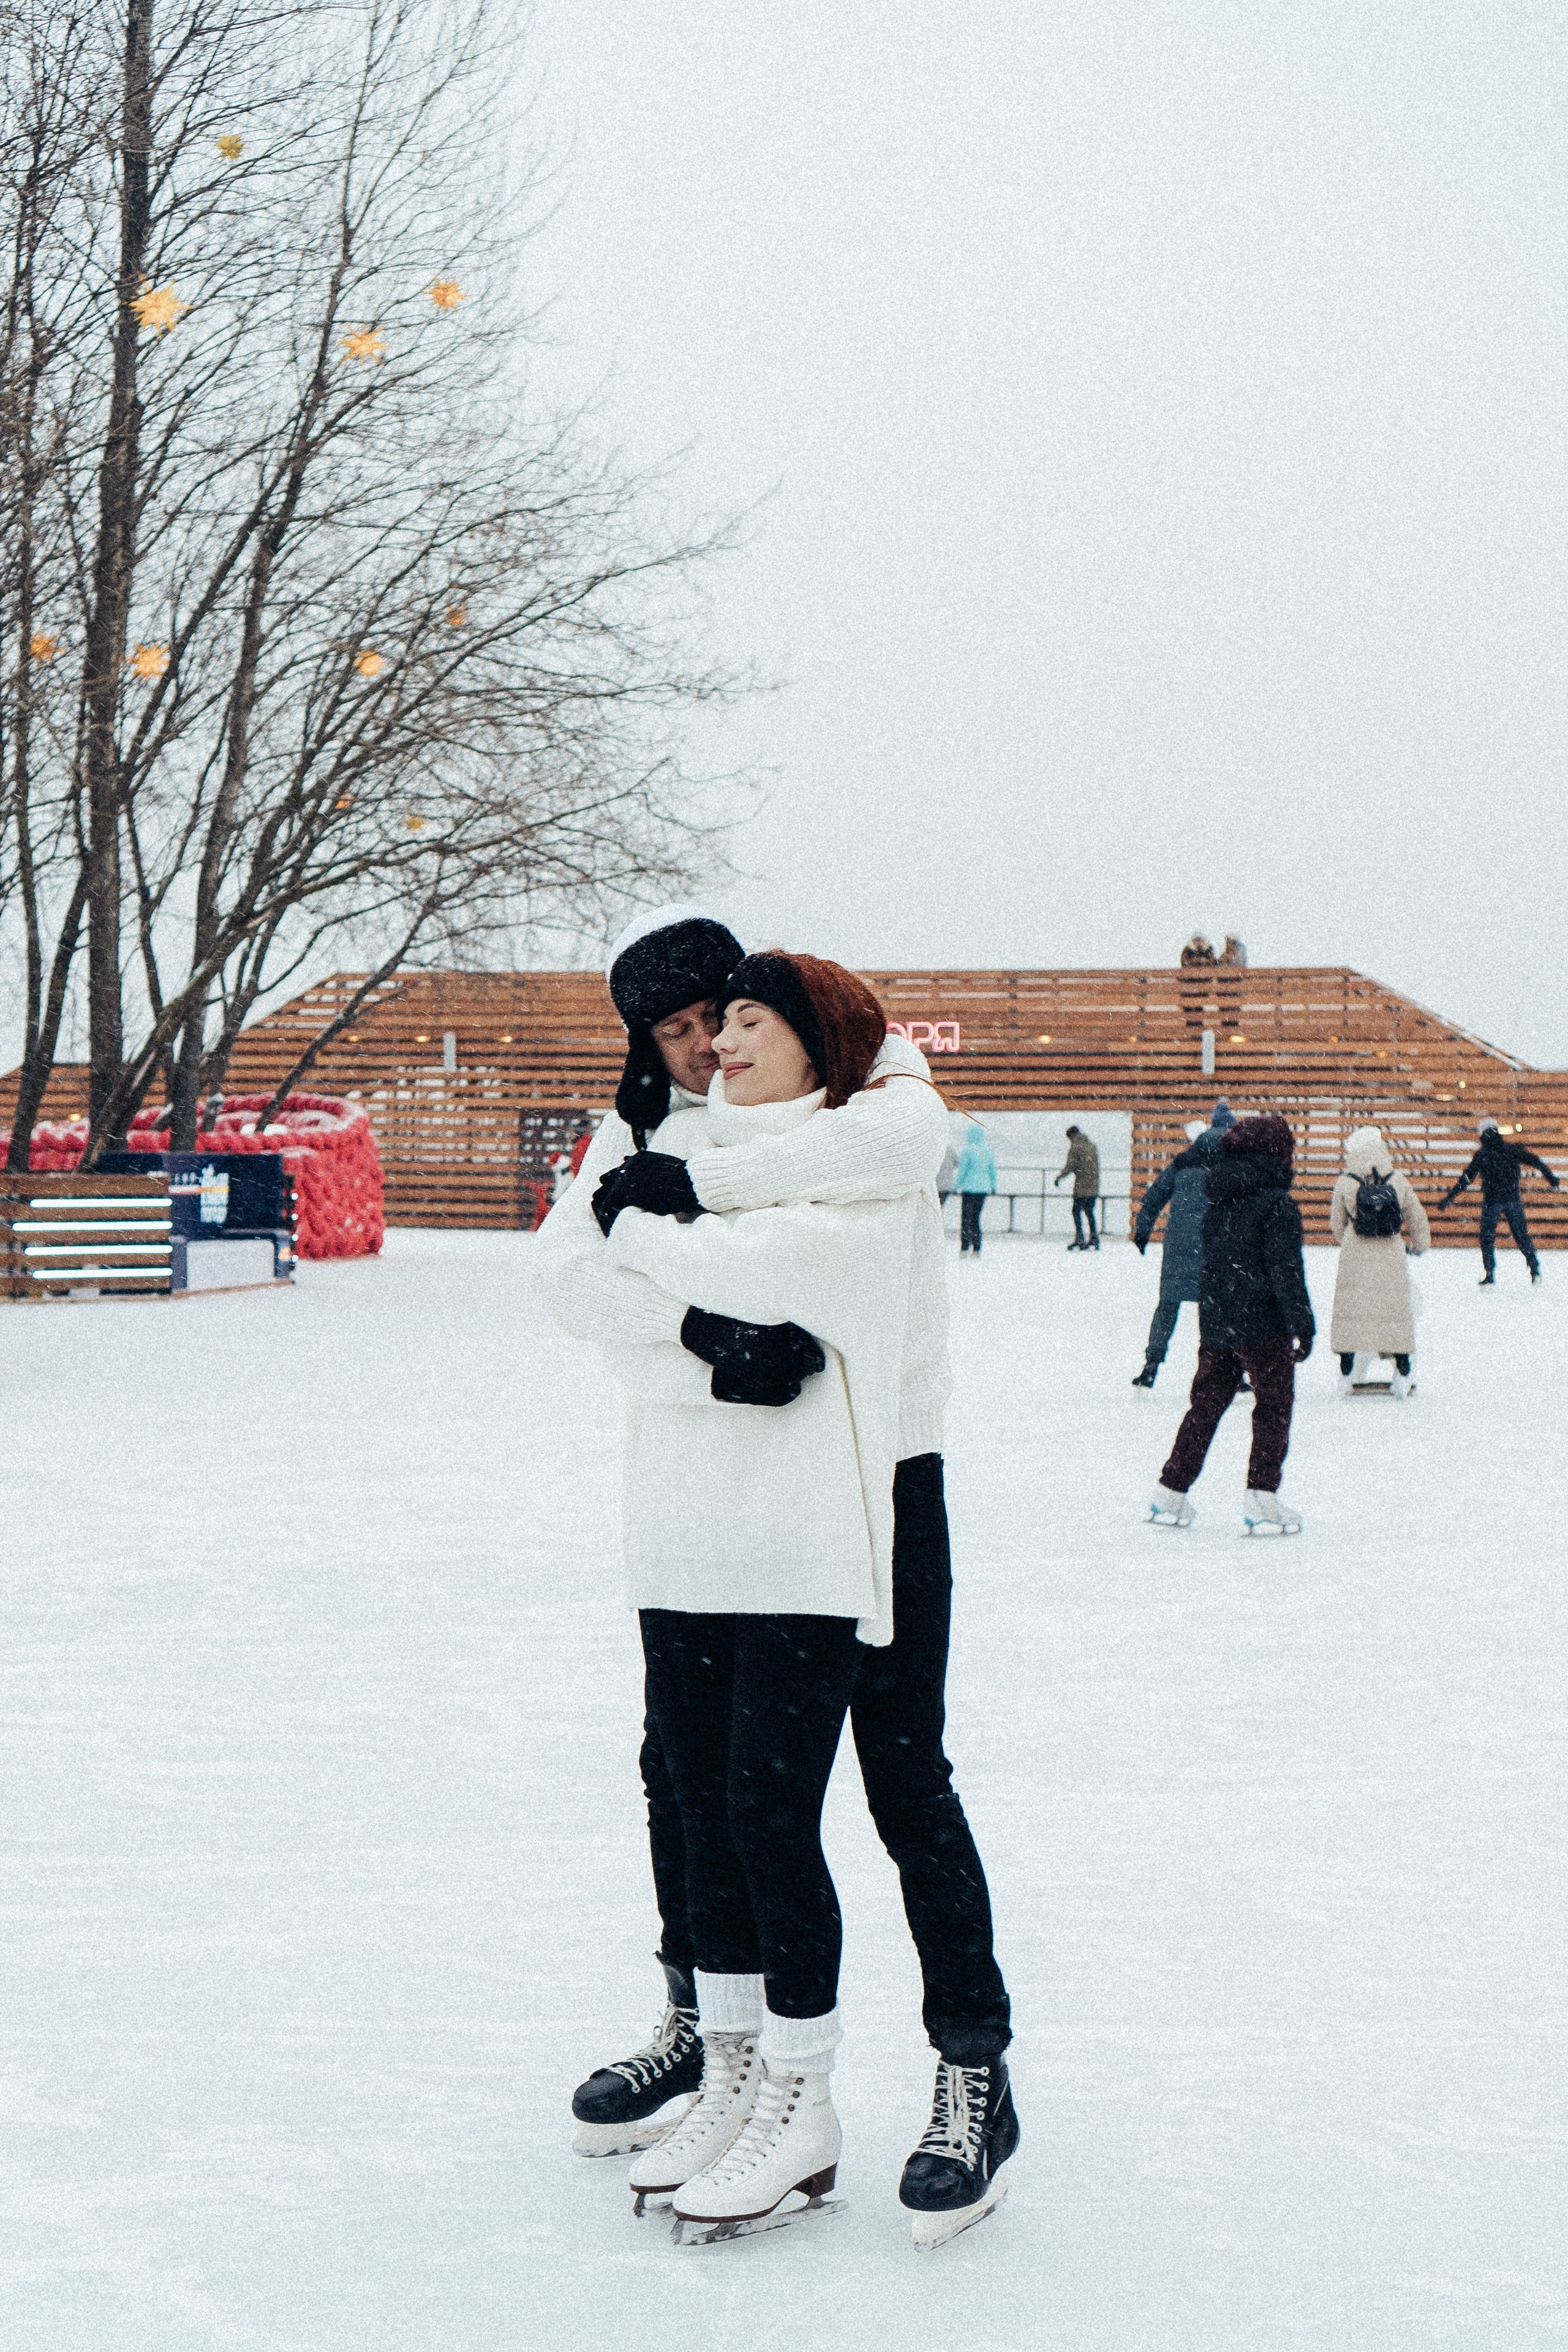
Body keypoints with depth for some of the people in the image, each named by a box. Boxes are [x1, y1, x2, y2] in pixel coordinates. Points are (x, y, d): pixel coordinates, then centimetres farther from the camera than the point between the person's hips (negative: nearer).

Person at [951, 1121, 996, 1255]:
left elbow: (962, 1170, -9)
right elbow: (993, 1170, 11)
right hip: (984, 1188, 6)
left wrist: (956, 1186, 1)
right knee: (976, 1219, 11)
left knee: (966, 1219, 0)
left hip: (969, 1189, -6)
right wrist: (993, 1187, 20)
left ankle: (964, 1249, -5)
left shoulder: (967, 1150, -11)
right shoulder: (988, 1150, 6)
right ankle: (977, 1250, 7)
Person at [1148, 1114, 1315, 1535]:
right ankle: (1262, 1498, -3)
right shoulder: (1277, 1204, -12)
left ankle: (1170, 1493, 17)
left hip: (1214, 1322, 7)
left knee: (1205, 1405, 15)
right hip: (1262, 1326, -7)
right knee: (1274, 1407, 3)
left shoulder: (1217, 1203, 9)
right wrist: (1302, 1324, -13)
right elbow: (1286, 1269, -16)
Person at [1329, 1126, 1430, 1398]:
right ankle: (1403, 1374, 11)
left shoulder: (1345, 1184, -6)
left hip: (1355, 1262, -1)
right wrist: (1417, 1246, 29)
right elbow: (1417, 1219, 10)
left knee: (1350, 1310, 8)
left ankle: (1346, 1374, 9)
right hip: (1391, 1261, 1)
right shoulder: (1399, 1182, -2)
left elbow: (1336, 1225, 6)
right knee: (1394, 1310, 9)